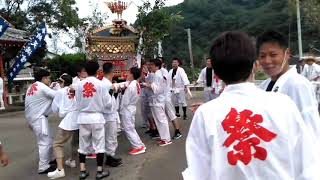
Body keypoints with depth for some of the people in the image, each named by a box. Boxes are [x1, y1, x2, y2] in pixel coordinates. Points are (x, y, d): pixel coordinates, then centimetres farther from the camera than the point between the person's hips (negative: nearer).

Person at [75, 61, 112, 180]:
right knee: (99, 145, 8)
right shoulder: (101, 84, -9)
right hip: (97, 117, -3)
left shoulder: (79, 84, -2)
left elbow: (77, 103, 3)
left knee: (83, 145, 13)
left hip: (83, 117, 3)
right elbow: (108, 104, -5)